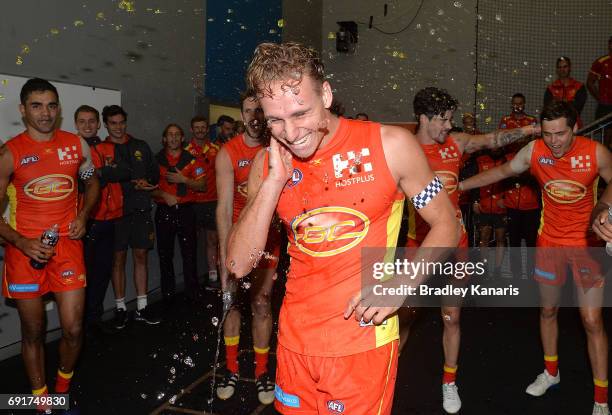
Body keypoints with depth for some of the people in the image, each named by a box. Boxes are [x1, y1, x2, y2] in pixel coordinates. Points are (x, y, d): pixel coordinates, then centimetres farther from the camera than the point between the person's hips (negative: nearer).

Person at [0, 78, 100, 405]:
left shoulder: (76, 145, 4)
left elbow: (93, 184, 20)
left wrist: (83, 216, 2)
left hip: (67, 245, 2)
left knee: (73, 329, 0)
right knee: (33, 332, 9)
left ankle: (63, 389, 28)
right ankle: (41, 400, 28)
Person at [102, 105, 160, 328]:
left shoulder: (141, 146, 14)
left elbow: (155, 173, 14)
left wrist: (146, 182, -7)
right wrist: (133, 186, -16)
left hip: (140, 210, 3)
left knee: (141, 256, 5)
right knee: (118, 259, 3)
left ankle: (141, 307, 14)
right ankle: (120, 308, 15)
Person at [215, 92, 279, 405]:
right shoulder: (228, 153, -14)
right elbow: (224, 208, -19)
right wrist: (224, 261, -25)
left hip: (266, 235, 1)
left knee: (261, 304, 5)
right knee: (232, 301, 8)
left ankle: (262, 373, 20)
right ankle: (231, 369, 25)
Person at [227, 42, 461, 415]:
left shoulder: (390, 145, -10)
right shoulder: (268, 164, -1)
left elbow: (446, 225, -3)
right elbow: (239, 265, -6)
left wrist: (398, 286, -18)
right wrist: (275, 181, -16)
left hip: (364, 341, -3)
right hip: (294, 342, 4)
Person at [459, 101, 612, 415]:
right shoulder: (534, 151, -10)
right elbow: (503, 171, 6)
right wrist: (460, 185, 7)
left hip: (586, 243, -2)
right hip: (549, 241, 3)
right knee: (548, 310, 14)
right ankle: (551, 372, 36)